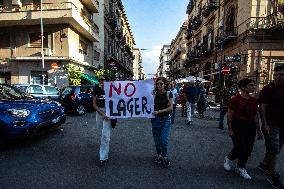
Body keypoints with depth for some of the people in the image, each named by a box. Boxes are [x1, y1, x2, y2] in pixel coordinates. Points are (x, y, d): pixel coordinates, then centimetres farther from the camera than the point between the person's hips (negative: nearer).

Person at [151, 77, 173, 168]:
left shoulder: (169, 94, -4)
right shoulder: (154, 94, -3)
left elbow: (170, 108, -9)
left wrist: (159, 111, -17)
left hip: (166, 119, -1)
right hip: (155, 119, 2)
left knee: (164, 140, -5)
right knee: (157, 140, 12)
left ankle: (165, 157, 20)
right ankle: (159, 155, 35)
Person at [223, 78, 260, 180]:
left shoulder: (254, 100, 5)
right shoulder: (236, 99, -14)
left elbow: (255, 115, 12)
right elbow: (229, 115, -12)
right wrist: (230, 129, -13)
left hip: (250, 126, 6)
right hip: (238, 126, -6)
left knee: (248, 149, 10)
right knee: (240, 148, -4)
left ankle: (241, 168, 31)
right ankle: (228, 158, 28)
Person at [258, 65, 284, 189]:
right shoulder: (268, 89, -10)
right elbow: (262, 107, -13)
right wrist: (264, 124, -18)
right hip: (271, 124, -6)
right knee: (274, 149, -3)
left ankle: (264, 164, 36)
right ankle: (272, 175, 12)